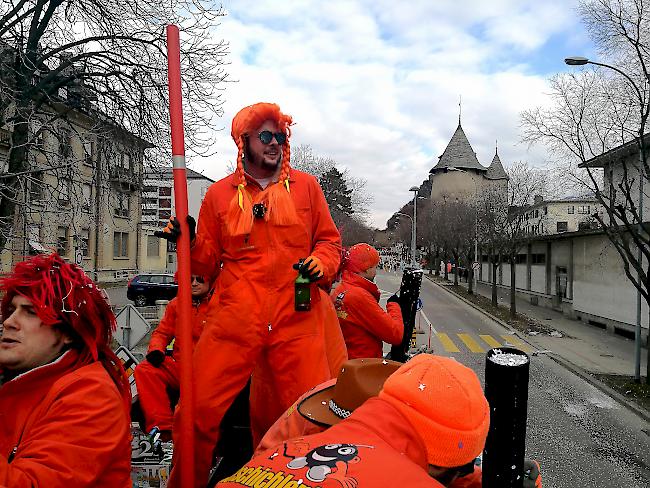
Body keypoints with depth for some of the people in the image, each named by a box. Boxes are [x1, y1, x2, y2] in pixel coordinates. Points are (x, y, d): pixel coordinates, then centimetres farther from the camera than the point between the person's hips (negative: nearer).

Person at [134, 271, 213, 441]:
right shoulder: (176, 304, 15)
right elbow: (162, 332, 18)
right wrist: (156, 350, -4)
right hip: (178, 365, 5)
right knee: (144, 370, -19)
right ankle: (161, 426, -19)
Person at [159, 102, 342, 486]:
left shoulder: (306, 186, 10)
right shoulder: (220, 193, 10)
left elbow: (329, 239, 13)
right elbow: (209, 259, 14)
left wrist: (321, 263, -7)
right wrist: (189, 242, -5)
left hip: (296, 320, 0)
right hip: (235, 319, 1)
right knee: (197, 410, 2)